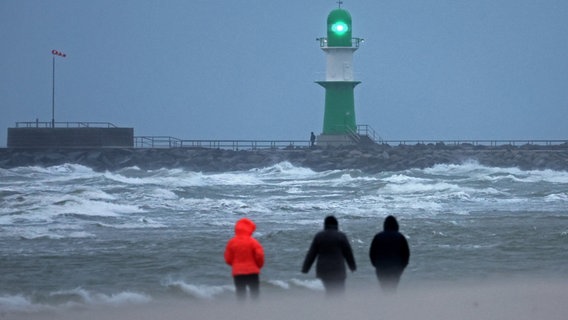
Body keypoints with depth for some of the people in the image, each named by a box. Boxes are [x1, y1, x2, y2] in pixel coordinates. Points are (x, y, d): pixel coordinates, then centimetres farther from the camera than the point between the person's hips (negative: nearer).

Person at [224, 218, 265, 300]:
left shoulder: (231, 242, -2)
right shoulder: (253, 241, -9)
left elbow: (228, 259, 1)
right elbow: (260, 255, -12)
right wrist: (259, 265, 8)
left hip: (237, 272, 2)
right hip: (252, 272, -2)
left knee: (241, 295, 7)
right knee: (254, 293, 7)